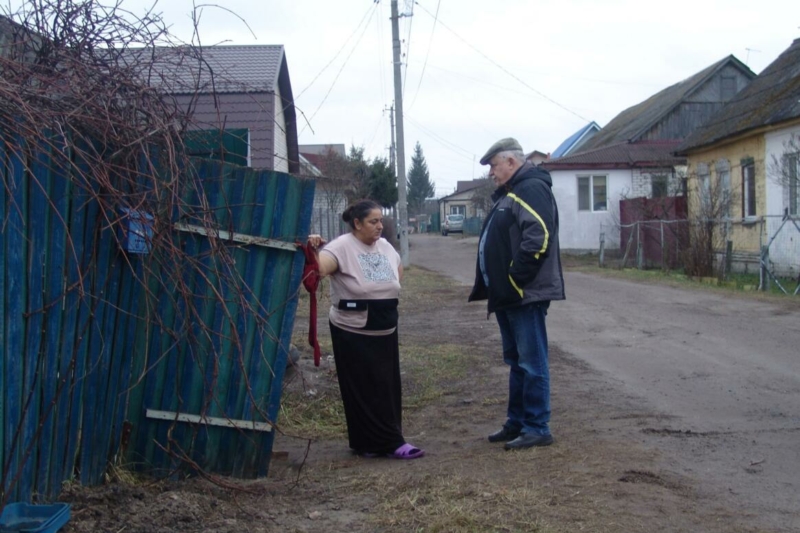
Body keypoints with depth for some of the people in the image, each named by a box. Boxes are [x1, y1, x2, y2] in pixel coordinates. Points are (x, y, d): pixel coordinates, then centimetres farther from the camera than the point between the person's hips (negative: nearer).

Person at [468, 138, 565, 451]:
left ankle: (537, 428, 3)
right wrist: (497, 286, 15)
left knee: (531, 363, -4)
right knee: (516, 362, 16)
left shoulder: (531, 189, -13)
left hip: (525, 295, -11)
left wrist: (515, 280, -22)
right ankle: (516, 423, 24)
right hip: (507, 296, 11)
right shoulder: (509, 193, 20)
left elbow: (538, 239, -25)